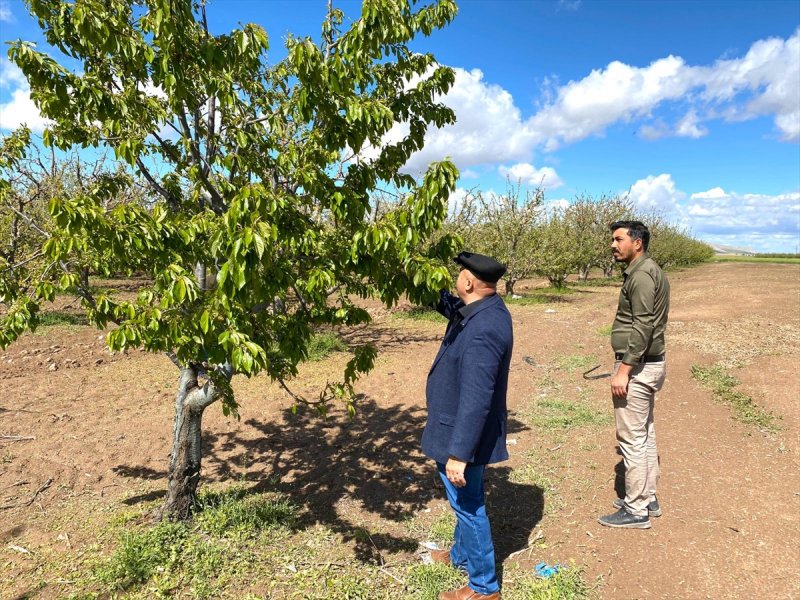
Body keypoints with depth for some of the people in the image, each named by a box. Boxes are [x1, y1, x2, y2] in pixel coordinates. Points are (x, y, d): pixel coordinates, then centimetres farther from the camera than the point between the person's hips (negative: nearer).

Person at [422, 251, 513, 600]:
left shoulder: (483, 330, -32)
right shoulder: (480, 310, 0)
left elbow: (475, 400, -32)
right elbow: (448, 305, 22)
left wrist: (459, 453, -28)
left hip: (463, 437, -10)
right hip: (460, 430, 10)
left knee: (468, 505, 8)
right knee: (465, 501, 27)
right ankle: (461, 555, 49)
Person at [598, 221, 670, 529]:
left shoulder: (641, 275, -17)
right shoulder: (649, 272, 14)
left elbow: (642, 327, -24)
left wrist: (623, 369, -23)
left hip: (637, 366, -11)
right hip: (648, 364, 11)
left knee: (632, 438, -2)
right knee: (644, 434, 17)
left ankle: (636, 510, 9)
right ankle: (647, 498, 30)